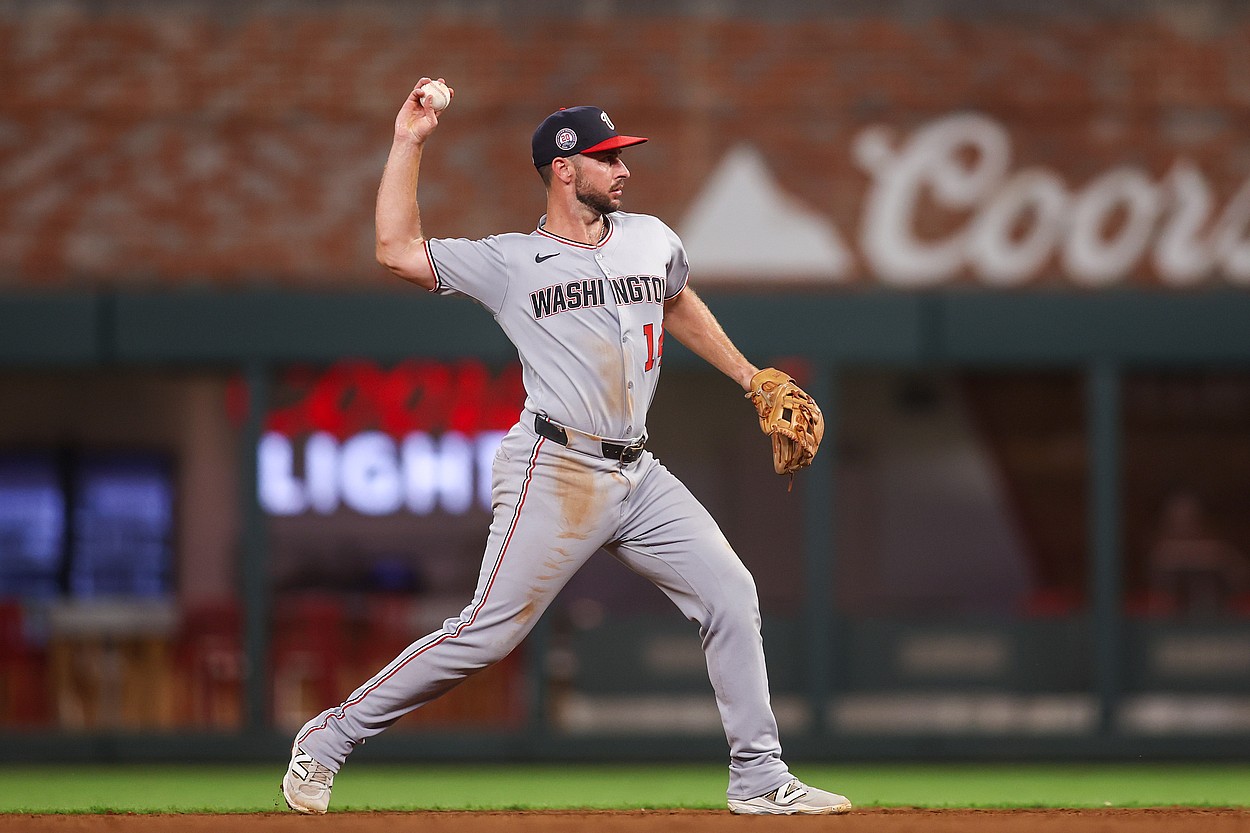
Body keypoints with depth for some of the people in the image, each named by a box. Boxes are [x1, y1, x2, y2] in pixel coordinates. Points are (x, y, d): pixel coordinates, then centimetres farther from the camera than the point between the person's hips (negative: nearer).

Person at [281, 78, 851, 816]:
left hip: (639, 477, 6)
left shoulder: (651, 241, 14)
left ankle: (759, 778, 9)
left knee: (731, 595, 0)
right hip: (556, 473, -6)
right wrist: (409, 143, -5)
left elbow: (680, 308, 34)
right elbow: (398, 250, -8)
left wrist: (751, 379, 32)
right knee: (486, 635, -11)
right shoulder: (508, 262, -1)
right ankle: (329, 740, 0)